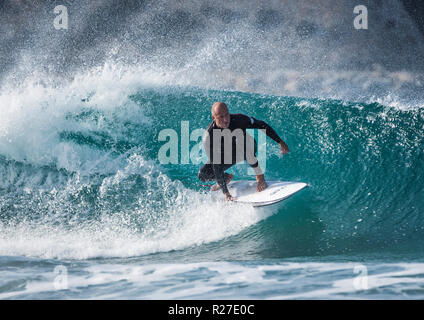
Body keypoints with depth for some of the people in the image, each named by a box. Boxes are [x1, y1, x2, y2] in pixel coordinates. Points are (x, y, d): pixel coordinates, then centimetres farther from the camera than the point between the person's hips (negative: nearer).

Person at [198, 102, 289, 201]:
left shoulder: (238, 119, -31)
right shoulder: (208, 136, -32)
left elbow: (262, 125, -14)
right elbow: (215, 165, -31)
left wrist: (280, 142, -14)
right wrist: (226, 193, -33)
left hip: (248, 148, -1)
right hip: (227, 155, 1)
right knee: (203, 175, -17)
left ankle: (260, 176, -22)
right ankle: (227, 177, 19)